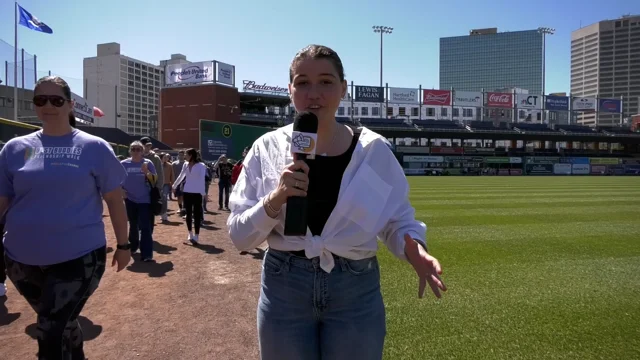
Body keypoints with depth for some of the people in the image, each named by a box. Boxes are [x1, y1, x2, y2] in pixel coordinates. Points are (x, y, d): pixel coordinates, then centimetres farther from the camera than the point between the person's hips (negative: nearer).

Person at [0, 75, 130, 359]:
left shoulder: (94, 148, -5)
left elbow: (114, 200, -1)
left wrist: (123, 245, 1)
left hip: (79, 256, -3)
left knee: (52, 337, -5)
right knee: (62, 324, 21)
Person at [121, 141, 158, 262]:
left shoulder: (148, 163, -5)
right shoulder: (124, 164, -1)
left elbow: (155, 180, -8)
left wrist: (147, 172, -24)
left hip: (144, 200, -3)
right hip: (130, 200, 3)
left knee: (145, 227, -10)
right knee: (133, 225, 18)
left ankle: (147, 254, -9)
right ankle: (133, 246, 38)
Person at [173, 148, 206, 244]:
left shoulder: (201, 166, -10)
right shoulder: (186, 164, 6)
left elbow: (202, 180, -11)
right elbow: (181, 176, 20)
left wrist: (203, 193, -16)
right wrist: (174, 186, 28)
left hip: (197, 193, -5)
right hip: (187, 192, 5)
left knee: (197, 214, 0)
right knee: (188, 214, 12)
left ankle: (196, 236, 1)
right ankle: (190, 234, 25)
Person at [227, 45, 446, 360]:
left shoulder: (374, 150, -5)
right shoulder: (267, 148, -5)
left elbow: (397, 220, 4)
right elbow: (239, 236, -4)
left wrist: (413, 247, -18)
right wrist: (274, 200, -22)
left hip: (356, 290, 0)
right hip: (284, 288, 0)